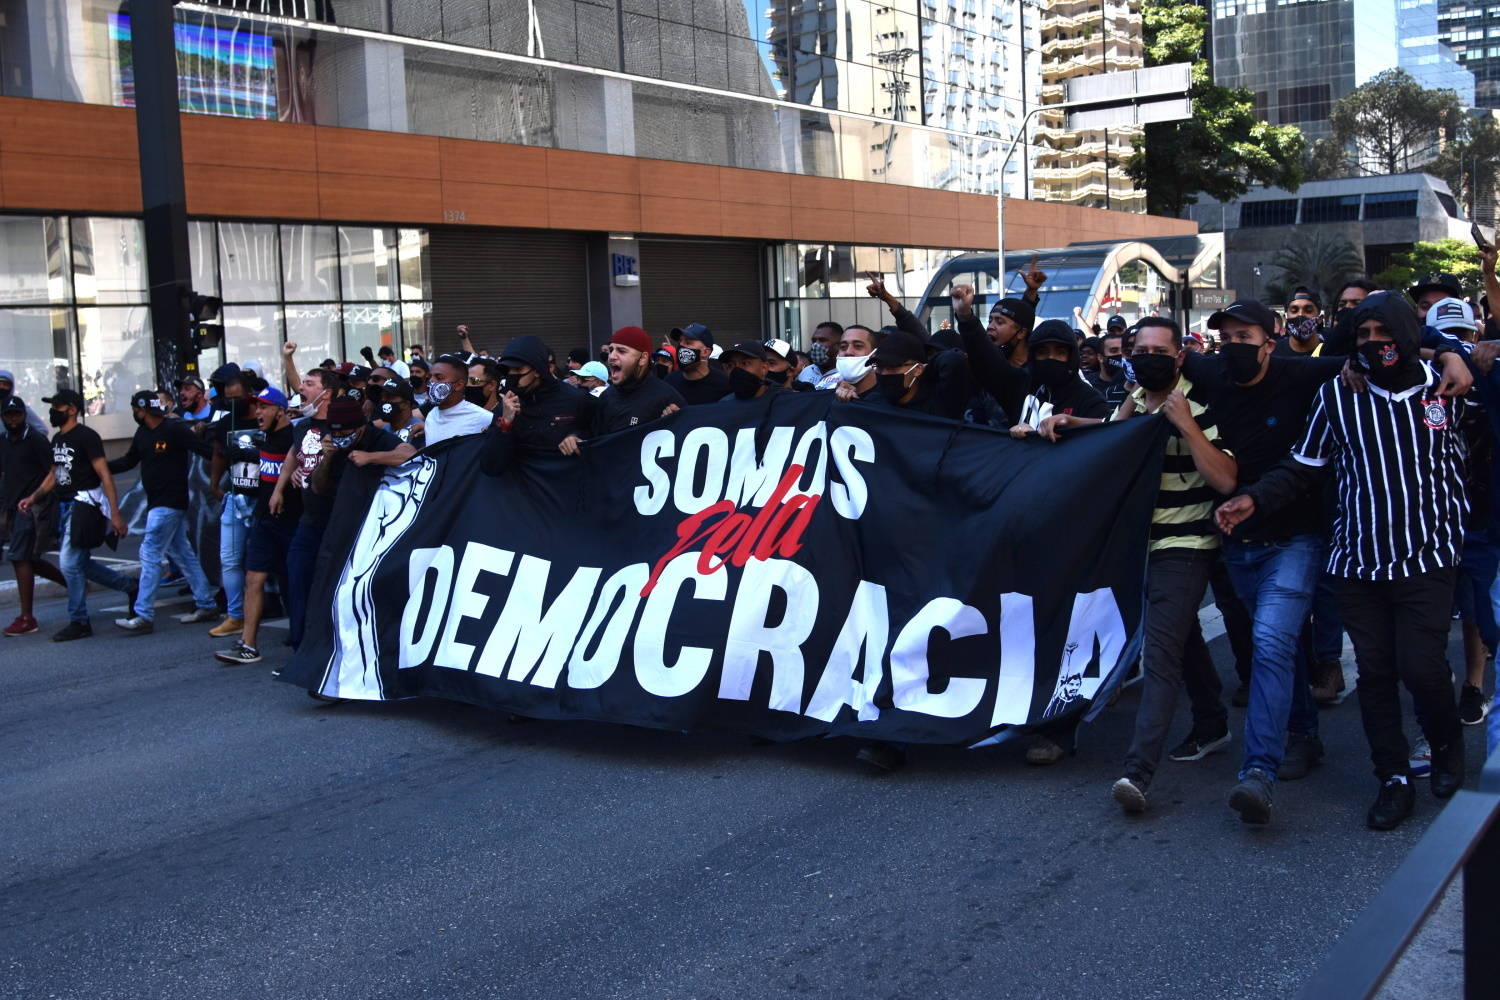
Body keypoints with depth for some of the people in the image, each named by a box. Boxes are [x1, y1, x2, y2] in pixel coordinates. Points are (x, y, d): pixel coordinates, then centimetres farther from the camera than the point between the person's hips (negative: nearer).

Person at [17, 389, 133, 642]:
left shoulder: (86, 436, -12)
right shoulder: (57, 439, 14)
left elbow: (105, 476, -15)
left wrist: (115, 515, -20)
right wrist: (33, 497, 9)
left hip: (83, 504, -9)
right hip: (65, 507, 9)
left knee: (70, 563, -9)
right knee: (81, 563, 12)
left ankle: (79, 622, 2)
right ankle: (129, 587, 26)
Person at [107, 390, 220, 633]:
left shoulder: (174, 429, -14)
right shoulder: (142, 433, 12)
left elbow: (207, 450, -18)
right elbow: (129, 460, 22)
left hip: (169, 503, -9)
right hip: (156, 502, 9)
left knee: (150, 554, -10)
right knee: (182, 554, 12)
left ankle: (143, 615, -8)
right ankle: (206, 605, 19)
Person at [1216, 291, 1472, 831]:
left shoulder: (1446, 389, 1)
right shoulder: (1337, 395, 2)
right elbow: (1303, 468, 3)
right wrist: (1253, 499, -8)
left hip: (1426, 558, -2)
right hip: (1358, 560, 2)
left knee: (1420, 665, -9)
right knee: (1374, 671, 5)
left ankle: (1447, 745, 23)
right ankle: (1394, 780, 19)